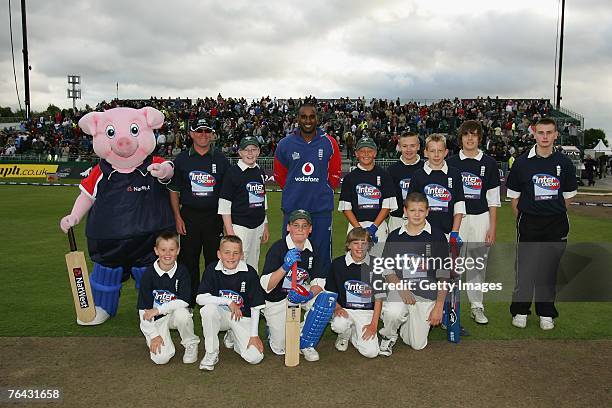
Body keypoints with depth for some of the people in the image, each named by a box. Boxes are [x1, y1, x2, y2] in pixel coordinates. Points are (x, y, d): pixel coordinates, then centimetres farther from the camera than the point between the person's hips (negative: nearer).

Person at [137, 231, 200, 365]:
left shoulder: (182, 272, -9)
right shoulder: (148, 274, -10)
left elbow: (184, 301, -18)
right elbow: (144, 309, -9)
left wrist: (158, 310, -23)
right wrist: (154, 335, -13)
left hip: (175, 313, 0)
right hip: (156, 319, 0)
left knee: (182, 313, -36)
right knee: (161, 358, -18)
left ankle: (191, 344, -7)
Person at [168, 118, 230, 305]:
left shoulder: (221, 160, 6)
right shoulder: (181, 159, 6)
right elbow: (174, 191, 8)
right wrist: (177, 217, -1)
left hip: (214, 216, 0)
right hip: (189, 216, 0)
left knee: (214, 259, 5)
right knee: (189, 259, 6)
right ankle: (189, 302, 19)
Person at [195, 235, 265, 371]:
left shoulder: (249, 273, -12)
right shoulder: (212, 270, -9)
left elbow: (255, 306, -6)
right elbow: (200, 298, -19)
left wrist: (254, 335, -8)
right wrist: (228, 301, -26)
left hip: (242, 317, 0)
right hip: (220, 315, 0)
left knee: (254, 357, -17)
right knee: (208, 309, -35)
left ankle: (232, 337, 18)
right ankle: (211, 353, -12)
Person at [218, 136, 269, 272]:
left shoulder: (260, 172, 11)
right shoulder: (233, 172, -8)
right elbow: (224, 205, -11)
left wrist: (265, 226, 18)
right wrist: (230, 232, -15)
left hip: (258, 227, 6)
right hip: (239, 226, -6)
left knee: (253, 266, 14)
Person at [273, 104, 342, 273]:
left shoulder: (329, 143, 0)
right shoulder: (285, 144, 1)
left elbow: (335, 173, 10)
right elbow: (279, 174, 12)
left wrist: (324, 192, 9)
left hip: (321, 208, 0)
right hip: (292, 208, 1)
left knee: (322, 256, 7)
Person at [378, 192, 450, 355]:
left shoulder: (437, 236, -1)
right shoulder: (395, 236, 4)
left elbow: (443, 274, 0)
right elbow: (387, 270, 4)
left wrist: (439, 306, -6)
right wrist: (401, 288, -15)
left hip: (427, 293, 0)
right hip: (400, 288, 0)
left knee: (418, 344, -1)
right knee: (393, 314, -33)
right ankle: (389, 335, 2)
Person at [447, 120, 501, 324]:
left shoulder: (489, 163, 6)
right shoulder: (452, 162, 4)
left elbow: (493, 199, 6)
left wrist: (493, 227, 1)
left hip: (481, 218, 1)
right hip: (456, 218, -1)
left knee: (477, 265, 8)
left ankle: (477, 307, 19)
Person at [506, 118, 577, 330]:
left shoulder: (564, 163, 3)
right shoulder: (522, 162, -2)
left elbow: (568, 195, 12)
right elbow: (514, 195, 4)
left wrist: (556, 215, 9)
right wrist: (522, 219, 3)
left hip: (556, 225, 2)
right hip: (528, 223, -1)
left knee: (549, 269, 10)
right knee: (525, 268, 2)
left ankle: (546, 313, 23)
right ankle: (520, 311, 17)